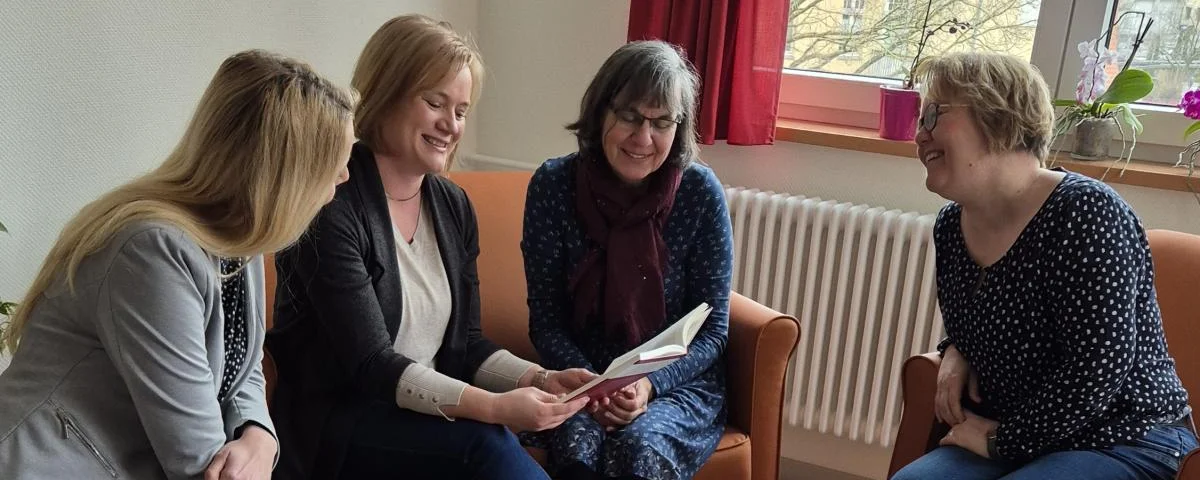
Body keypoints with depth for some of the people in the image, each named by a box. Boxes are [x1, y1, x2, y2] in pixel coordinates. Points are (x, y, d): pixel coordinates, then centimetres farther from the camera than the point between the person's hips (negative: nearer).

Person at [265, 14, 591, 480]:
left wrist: (540, 379, -10)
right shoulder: (330, 206, -15)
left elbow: (465, 343, 8)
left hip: (431, 416, 6)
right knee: (486, 442, -31)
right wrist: (493, 407, -30)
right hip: (336, 425, -6)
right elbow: (370, 363, -20)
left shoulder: (454, 205, 7)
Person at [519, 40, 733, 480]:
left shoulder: (700, 192, -10)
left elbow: (711, 330, -6)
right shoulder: (553, 185, -9)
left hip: (678, 380, 0)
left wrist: (650, 384, -22)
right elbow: (545, 321, -4)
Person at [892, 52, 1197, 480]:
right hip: (1007, 437, 7)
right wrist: (955, 353, 0)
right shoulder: (951, 226, 3)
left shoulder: (1085, 212, -19)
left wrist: (1002, 439, -16)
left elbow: (1096, 368, -23)